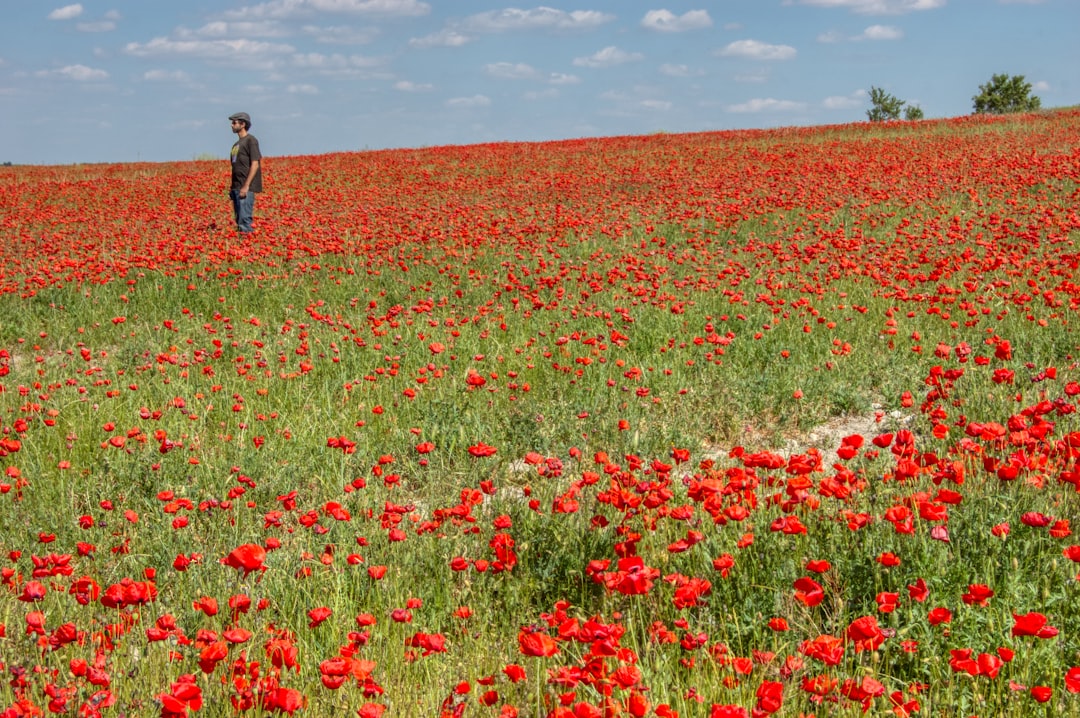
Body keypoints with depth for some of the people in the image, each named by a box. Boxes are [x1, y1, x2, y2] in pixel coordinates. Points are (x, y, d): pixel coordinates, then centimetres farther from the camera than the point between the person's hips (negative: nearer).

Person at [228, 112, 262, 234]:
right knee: (239, 220, 9)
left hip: (246, 188, -9)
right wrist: (232, 187, 15)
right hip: (236, 187, 9)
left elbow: (255, 164, -13)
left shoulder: (251, 140, -6)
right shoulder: (237, 144, 20)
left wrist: (246, 186, -18)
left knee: (244, 219, -14)